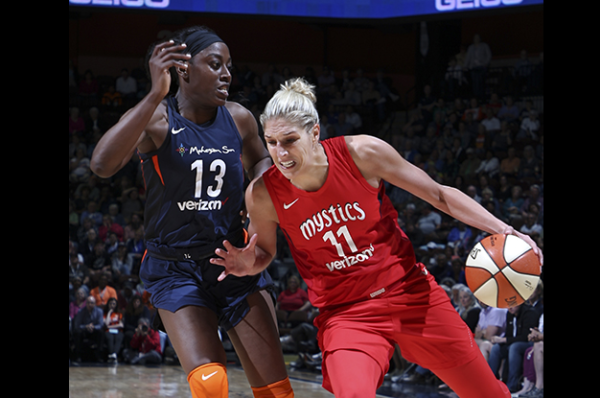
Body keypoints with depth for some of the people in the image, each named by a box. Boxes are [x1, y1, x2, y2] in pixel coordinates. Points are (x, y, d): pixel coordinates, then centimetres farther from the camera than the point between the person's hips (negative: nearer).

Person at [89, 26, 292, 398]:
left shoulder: (239, 119, -2)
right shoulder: (157, 119, -14)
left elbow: (261, 161, 21)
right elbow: (102, 164, -34)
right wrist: (155, 94, -40)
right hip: (176, 269, -3)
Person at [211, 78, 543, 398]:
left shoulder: (362, 153, -16)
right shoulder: (263, 195, -13)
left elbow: (437, 194, -5)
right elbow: (265, 252, 7)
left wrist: (503, 230, -11)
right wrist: (248, 264, -17)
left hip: (410, 292, 1)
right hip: (344, 314, -1)